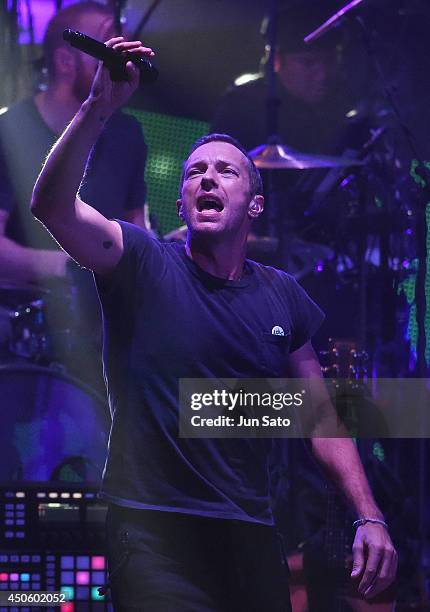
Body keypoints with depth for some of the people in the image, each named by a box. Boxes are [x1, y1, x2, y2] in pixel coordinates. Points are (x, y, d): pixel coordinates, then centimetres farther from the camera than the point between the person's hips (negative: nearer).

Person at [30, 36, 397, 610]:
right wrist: (99, 108, -30)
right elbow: (53, 206, -18)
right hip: (156, 535, -4)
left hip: (251, 539, 4)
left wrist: (370, 518, 3)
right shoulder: (144, 265, -2)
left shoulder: (283, 297, 9)